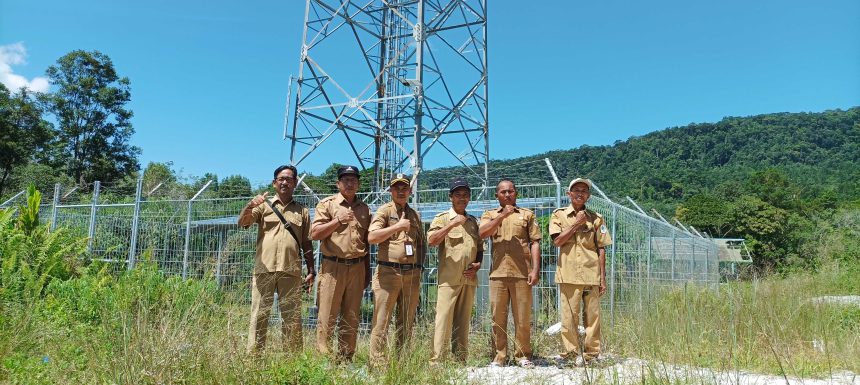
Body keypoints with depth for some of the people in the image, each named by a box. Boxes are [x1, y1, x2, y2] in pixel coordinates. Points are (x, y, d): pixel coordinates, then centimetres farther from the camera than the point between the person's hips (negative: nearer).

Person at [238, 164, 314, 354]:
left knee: (292, 317, 4)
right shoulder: (264, 205, 11)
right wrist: (250, 206, -25)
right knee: (259, 314, 1)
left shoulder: (302, 211, 15)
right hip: (264, 269, -1)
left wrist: (311, 270, 7)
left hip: (291, 271, 1)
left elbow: (307, 243, 14)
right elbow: (242, 222, -5)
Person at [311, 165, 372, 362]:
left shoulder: (364, 209, 15)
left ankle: (345, 359, 17)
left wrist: (367, 271, 16)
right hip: (333, 267, -4)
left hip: (357, 268, 4)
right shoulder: (327, 204, 3)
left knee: (351, 318, 8)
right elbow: (314, 233, -6)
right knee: (327, 317, -4)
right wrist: (338, 220, -17)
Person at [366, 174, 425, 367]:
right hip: (388, 272, -5)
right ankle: (377, 363, 1)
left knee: (407, 322, 10)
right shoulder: (384, 210, 2)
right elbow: (371, 237, -11)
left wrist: (419, 267, 12)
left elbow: (422, 243, 25)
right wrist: (398, 226, -13)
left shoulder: (415, 215, 19)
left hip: (412, 274, 5)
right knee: (381, 321, -5)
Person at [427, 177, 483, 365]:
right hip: (449, 278, -5)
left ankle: (460, 360, 14)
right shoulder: (443, 218, 3)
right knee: (444, 319, -9)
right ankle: (437, 360, -6)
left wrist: (477, 265, 5)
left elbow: (480, 248, 24)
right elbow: (431, 240, -13)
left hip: (469, 279, 5)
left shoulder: (473, 221, 18)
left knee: (463, 321, 8)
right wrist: (452, 224, -19)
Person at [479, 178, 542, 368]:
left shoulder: (527, 214, 12)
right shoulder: (490, 215, 14)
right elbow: (483, 233, -6)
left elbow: (535, 243, 6)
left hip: (522, 273, -1)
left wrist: (535, 270, -3)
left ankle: (522, 355, 14)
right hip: (498, 273, 1)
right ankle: (499, 356, 13)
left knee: (523, 318, 3)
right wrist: (502, 216, -12)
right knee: (498, 317, 4)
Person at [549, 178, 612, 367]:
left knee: (593, 316, 4)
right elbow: (557, 241, -5)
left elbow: (601, 250, 10)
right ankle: (571, 353, 12)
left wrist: (603, 278, 6)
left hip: (592, 275, 2)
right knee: (569, 316, 0)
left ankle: (591, 355, 15)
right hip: (569, 274, -1)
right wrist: (576, 224, -6)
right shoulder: (559, 215, 8)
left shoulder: (596, 218, 12)